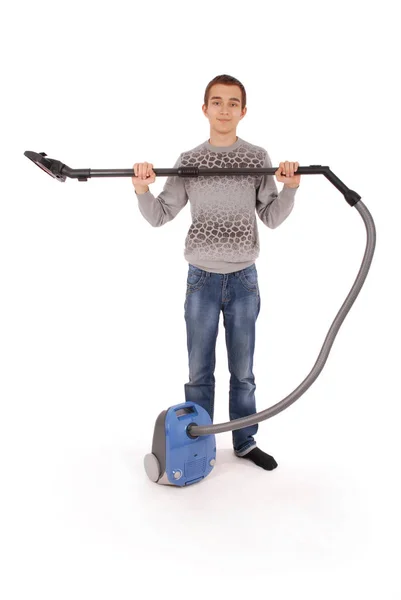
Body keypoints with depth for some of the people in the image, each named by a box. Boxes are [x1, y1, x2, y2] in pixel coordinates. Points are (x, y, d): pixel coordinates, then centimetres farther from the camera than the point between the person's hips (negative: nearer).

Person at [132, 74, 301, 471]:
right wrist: (142, 191, -16)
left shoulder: (258, 158, 2)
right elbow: (160, 216, 2)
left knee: (242, 371, 11)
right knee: (199, 372, 8)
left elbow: (272, 218, 1)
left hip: (244, 279, 0)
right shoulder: (188, 161, 2)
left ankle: (245, 442, 27)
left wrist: (290, 188, -16)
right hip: (202, 279, 0)